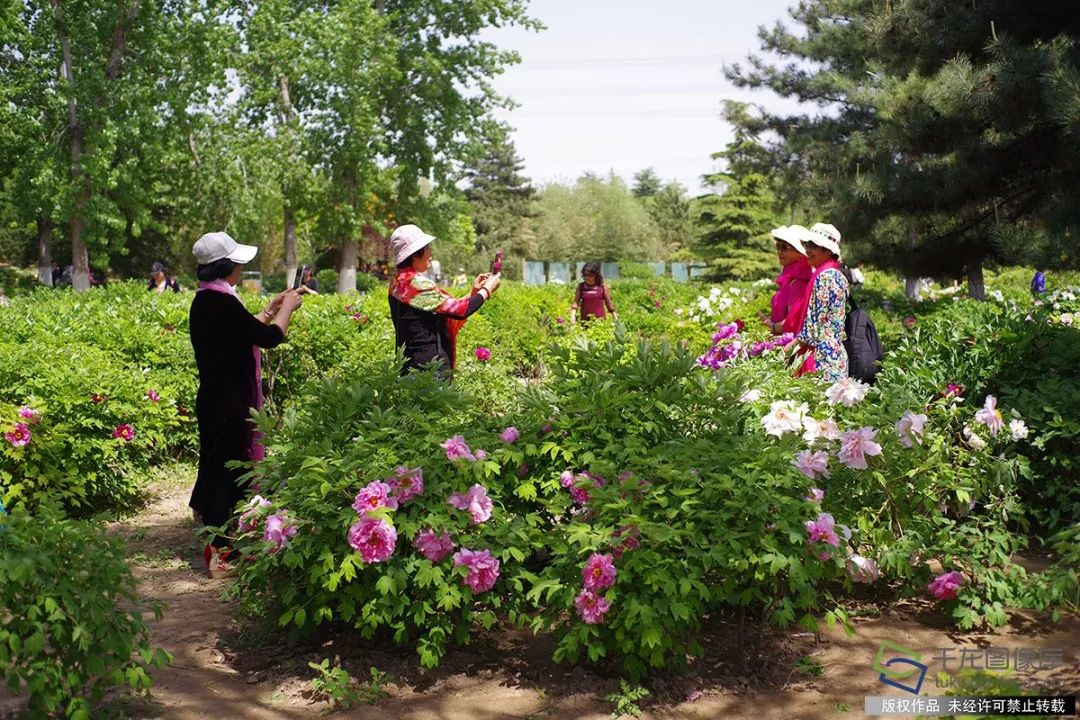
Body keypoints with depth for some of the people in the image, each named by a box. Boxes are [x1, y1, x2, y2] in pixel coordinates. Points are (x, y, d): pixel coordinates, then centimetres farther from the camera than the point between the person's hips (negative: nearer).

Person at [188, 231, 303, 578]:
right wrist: (287, 308, -3)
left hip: (215, 400, 10)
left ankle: (219, 543, 29)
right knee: (225, 470, -2)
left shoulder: (205, 301, 10)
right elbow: (270, 337, -19)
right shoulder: (221, 302, -21)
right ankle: (220, 555, 5)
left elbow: (244, 332, 19)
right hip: (228, 404, -10)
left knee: (220, 468, 17)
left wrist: (271, 308, 18)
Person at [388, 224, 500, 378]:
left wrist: (474, 291, 13)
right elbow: (460, 310, -17)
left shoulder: (399, 281, 13)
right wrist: (486, 290, -2)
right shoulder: (416, 283, -17)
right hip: (429, 365, -10)